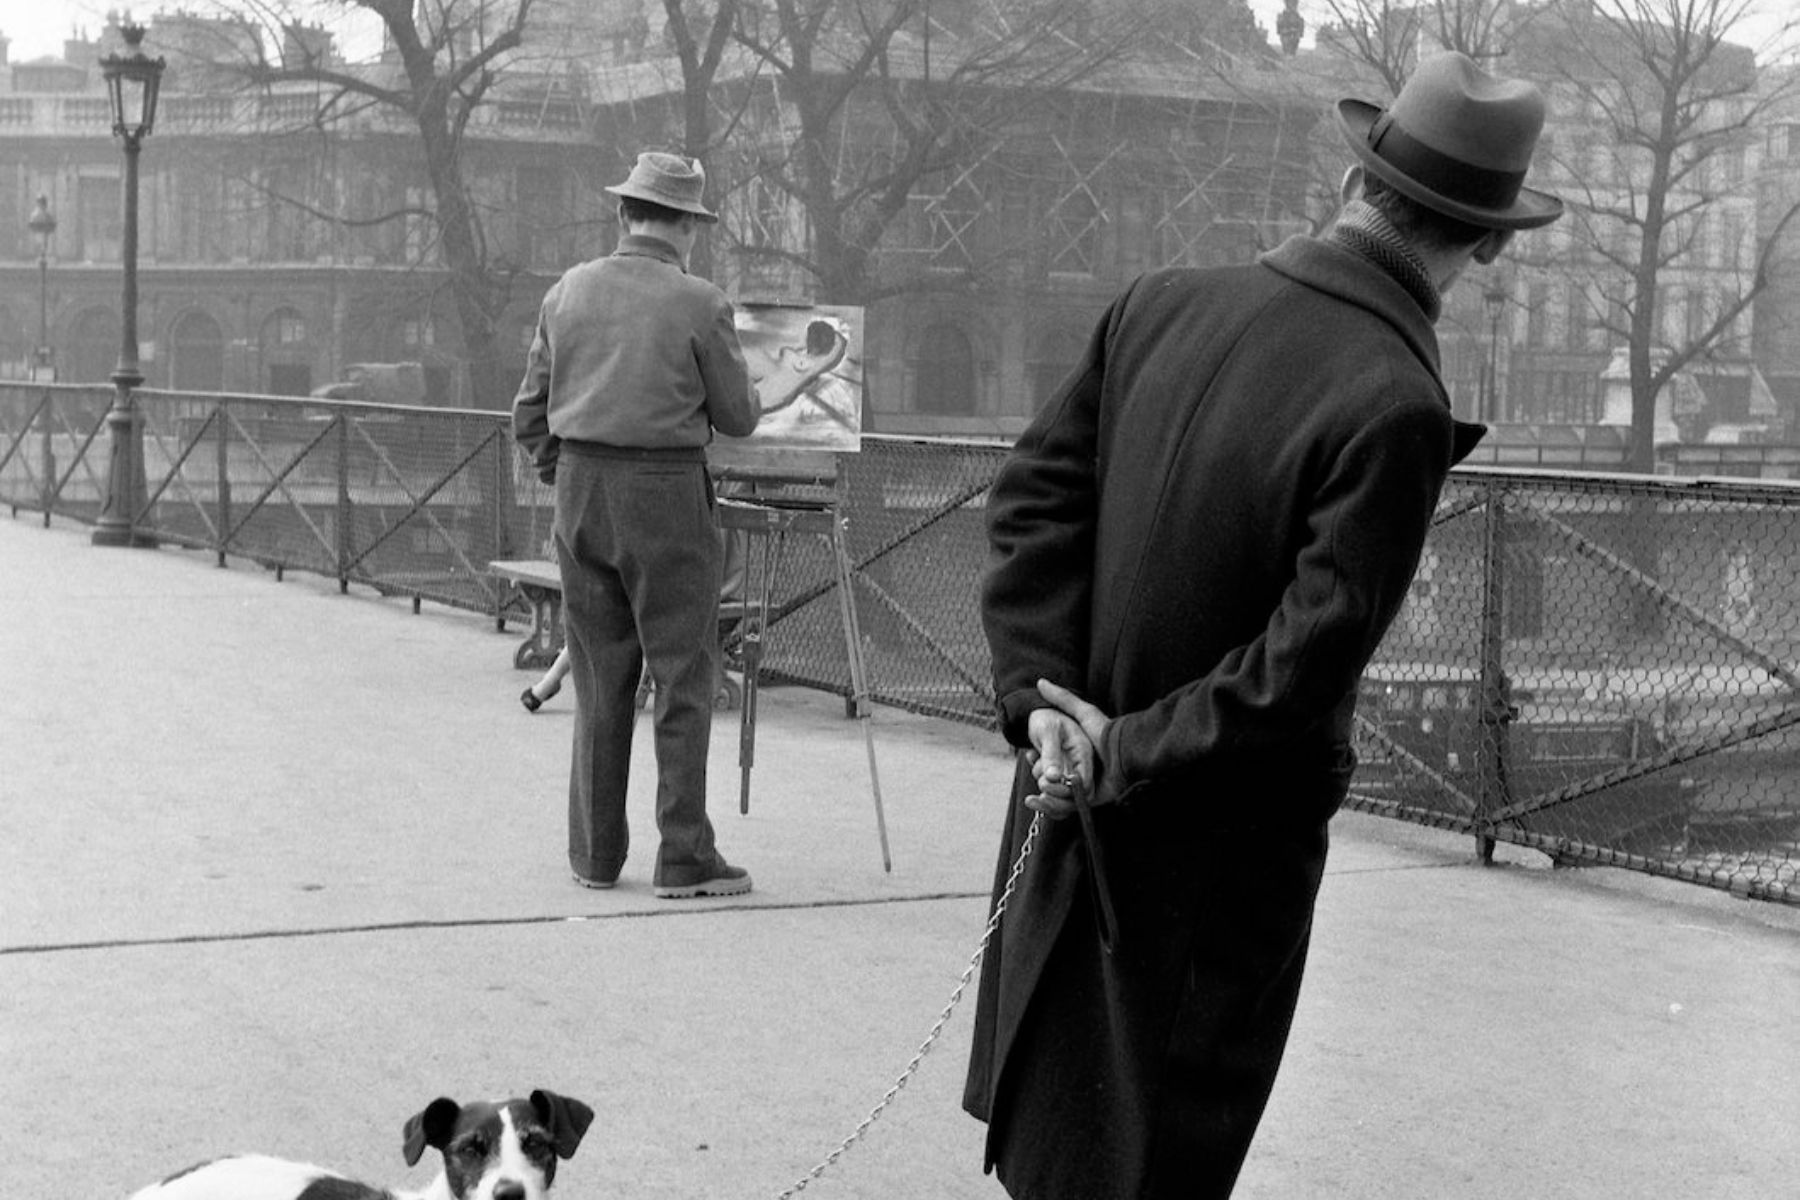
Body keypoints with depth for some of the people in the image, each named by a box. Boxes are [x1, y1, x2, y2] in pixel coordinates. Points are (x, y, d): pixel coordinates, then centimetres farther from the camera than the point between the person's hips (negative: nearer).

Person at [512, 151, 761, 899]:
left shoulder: (567, 293, 6)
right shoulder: (699, 304, -7)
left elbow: (530, 416, 9)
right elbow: (737, 418, 0)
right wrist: (748, 399, 22)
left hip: (580, 487, 5)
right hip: (665, 496, -5)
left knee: (599, 676, 12)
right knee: (683, 675, 2)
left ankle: (595, 852, 16)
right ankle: (683, 856, 2)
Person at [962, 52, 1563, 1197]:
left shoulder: (1163, 301, -5)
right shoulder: (1395, 409, -24)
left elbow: (1036, 491, -2)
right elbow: (1304, 663, -24)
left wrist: (1046, 694, -6)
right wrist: (1127, 758, -14)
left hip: (1076, 798, 6)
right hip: (1231, 833, -6)